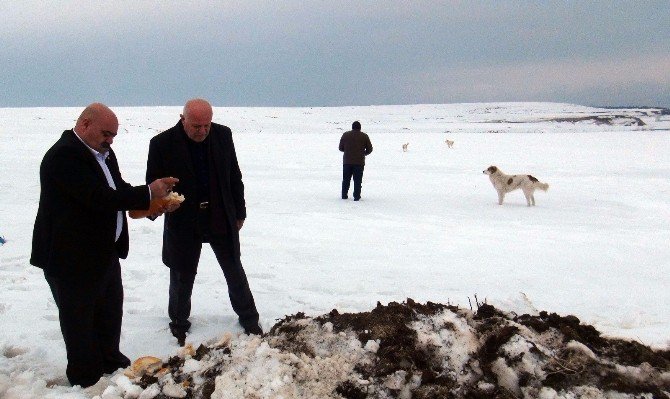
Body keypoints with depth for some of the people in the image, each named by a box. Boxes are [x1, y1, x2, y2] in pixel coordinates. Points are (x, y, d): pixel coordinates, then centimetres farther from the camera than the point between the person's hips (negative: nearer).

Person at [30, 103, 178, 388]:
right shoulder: (64, 155, -22)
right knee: (80, 318, 8)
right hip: (72, 256, -9)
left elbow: (117, 190, 14)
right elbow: (98, 197, -30)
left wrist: (153, 201, -5)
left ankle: (110, 361, 40)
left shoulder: (102, 152, 9)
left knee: (110, 311, 22)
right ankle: (86, 377, 23)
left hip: (104, 252, 10)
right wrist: (147, 193, -24)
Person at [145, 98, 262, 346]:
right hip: (182, 223, -2)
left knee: (235, 272, 14)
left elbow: (234, 175, 5)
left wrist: (239, 212, 8)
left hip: (222, 219, 2)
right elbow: (153, 183, -4)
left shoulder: (223, 135, -4)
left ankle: (249, 319, 32)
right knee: (182, 277, 13)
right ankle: (179, 323, 35)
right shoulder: (162, 143, -12)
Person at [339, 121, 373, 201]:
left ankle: (344, 195, 15)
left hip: (347, 161, 2)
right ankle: (356, 196, 0)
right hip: (359, 162, -2)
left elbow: (340, 148, 8)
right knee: (357, 180, 2)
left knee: (346, 179, 12)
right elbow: (369, 149, 3)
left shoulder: (345, 135, 4)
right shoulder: (364, 136, 1)